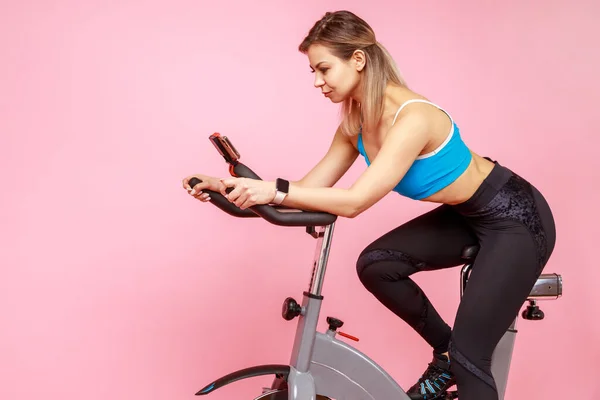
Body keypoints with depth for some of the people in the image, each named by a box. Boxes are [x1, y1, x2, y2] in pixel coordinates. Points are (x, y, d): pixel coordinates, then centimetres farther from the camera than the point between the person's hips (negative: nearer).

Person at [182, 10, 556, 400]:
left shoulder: (412, 118, -31)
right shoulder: (356, 123, -5)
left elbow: (354, 202, -36)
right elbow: (311, 187, -5)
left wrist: (274, 190, -38)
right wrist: (227, 186, -12)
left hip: (516, 219, -7)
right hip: (467, 216, 8)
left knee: (468, 357, -10)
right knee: (375, 265, -7)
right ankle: (446, 353, 14)